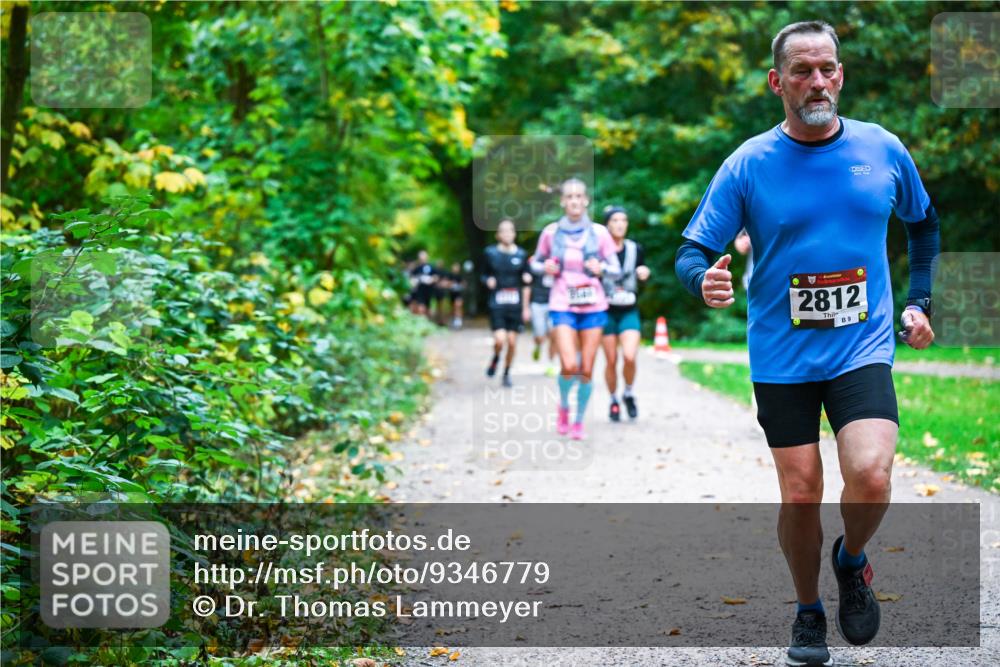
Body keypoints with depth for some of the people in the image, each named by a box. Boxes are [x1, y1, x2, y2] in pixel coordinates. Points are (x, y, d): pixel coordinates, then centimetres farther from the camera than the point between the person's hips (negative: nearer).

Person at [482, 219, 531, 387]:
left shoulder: (521, 254, 5)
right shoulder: (491, 253, 2)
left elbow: (525, 283, 11)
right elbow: (484, 274, 12)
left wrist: (525, 307, 10)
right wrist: (488, 281, -11)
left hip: (515, 305, 2)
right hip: (497, 304, -2)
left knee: (512, 342, 2)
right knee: (500, 340, -16)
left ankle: (507, 373, 22)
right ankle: (495, 359, 17)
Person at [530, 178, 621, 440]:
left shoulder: (599, 233, 0)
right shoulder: (551, 233, 1)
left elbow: (616, 268, 6)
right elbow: (535, 262, 14)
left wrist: (601, 268, -15)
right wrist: (545, 267, -8)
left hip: (593, 307, 1)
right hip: (563, 307, -1)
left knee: (587, 370, 1)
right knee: (569, 366, -16)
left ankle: (579, 421, 22)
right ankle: (563, 406, 15)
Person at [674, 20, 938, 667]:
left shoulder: (883, 149, 2)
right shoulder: (747, 165, -5)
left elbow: (924, 224, 20)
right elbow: (693, 250, -5)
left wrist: (919, 301, 14)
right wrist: (705, 281, -27)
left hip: (863, 347, 0)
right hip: (782, 355, 0)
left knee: (871, 476, -19)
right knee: (800, 497, 2)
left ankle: (852, 561, 14)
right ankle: (809, 612, 27)